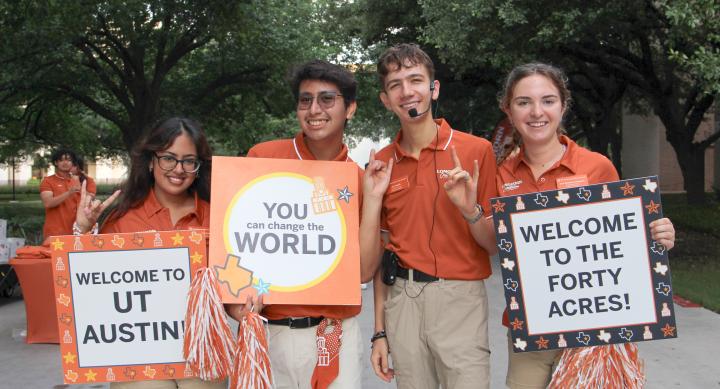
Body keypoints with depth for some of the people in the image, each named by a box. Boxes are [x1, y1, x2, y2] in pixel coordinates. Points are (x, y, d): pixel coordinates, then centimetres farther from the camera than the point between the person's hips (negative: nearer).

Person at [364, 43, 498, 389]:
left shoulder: (476, 151, -4)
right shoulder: (381, 165, 6)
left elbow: (495, 245, -2)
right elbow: (381, 254, 10)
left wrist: (470, 210, -20)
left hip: (459, 298, -3)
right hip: (402, 302, 3)